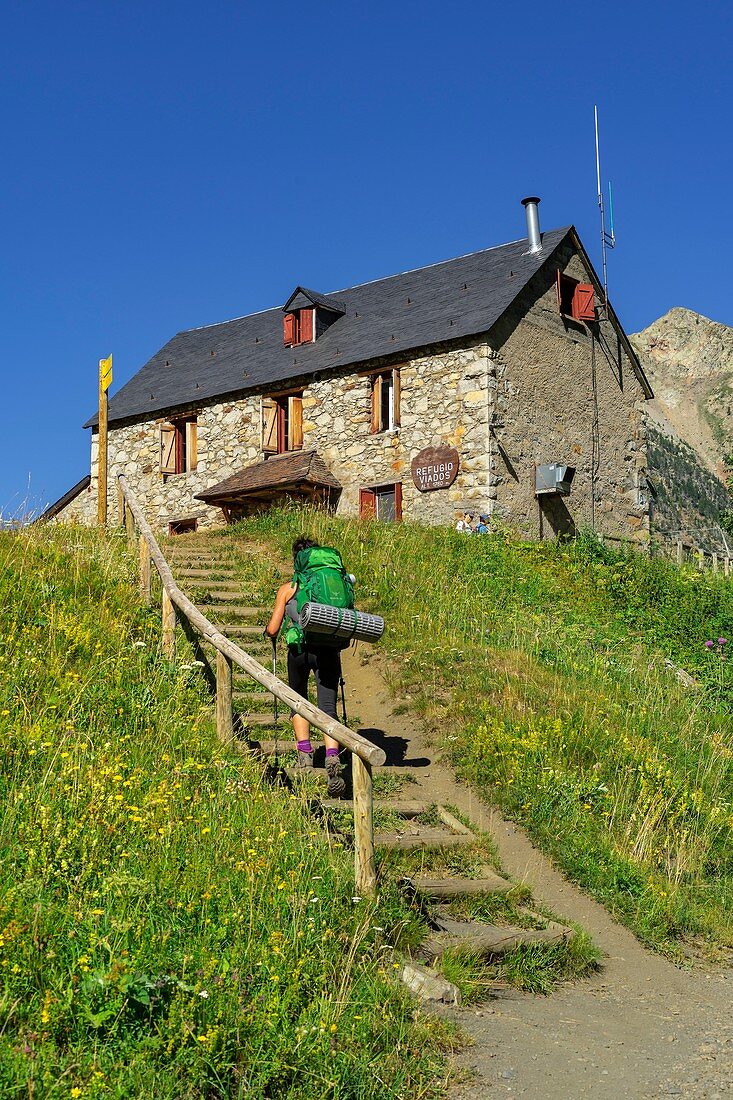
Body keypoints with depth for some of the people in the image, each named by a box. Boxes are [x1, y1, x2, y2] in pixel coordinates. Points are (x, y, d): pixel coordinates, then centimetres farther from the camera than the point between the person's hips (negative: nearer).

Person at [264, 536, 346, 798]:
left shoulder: (287, 589, 9)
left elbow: (272, 630, 6)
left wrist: (268, 630, 29)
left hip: (299, 648, -1)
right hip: (328, 649, 1)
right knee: (328, 707, 0)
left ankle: (305, 754, 13)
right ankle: (332, 758, -22)